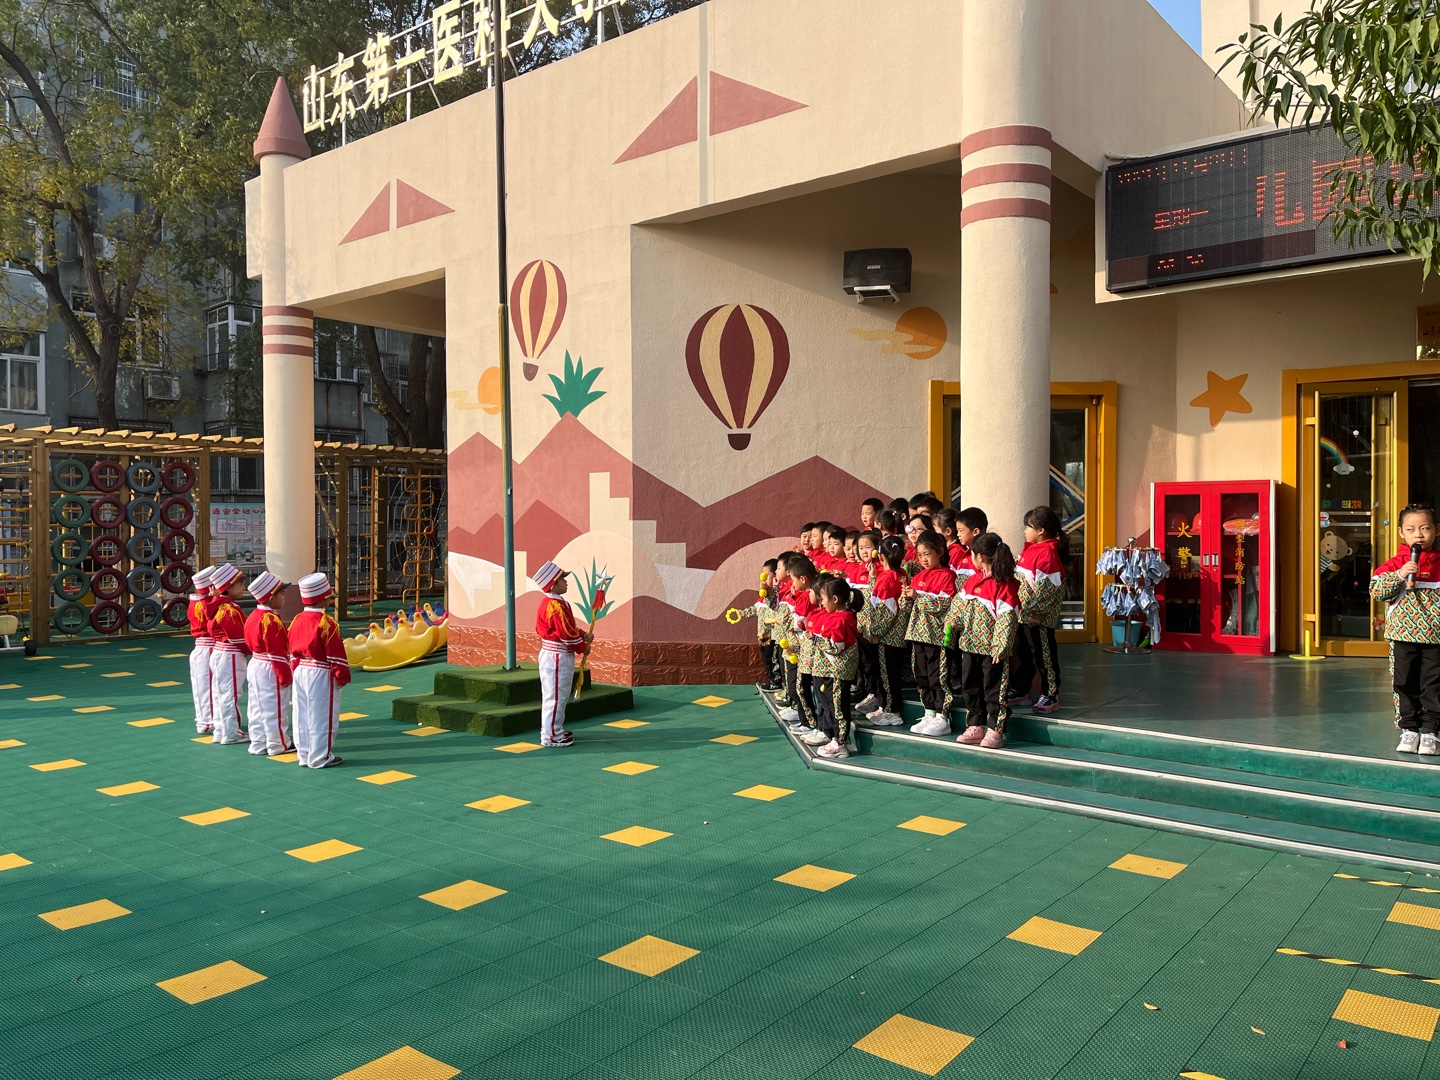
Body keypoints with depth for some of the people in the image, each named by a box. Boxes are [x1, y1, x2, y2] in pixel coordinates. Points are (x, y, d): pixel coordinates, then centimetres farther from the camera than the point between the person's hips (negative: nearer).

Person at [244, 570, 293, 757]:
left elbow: (249, 643, 17)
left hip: (255, 665, 10)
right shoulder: (272, 620, -21)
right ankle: (277, 744, 8)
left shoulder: (253, 616, 9)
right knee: (274, 708, 0)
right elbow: (277, 652, -23)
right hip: (270, 670, -10)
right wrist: (284, 674, -17)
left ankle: (258, 743, 21)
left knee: (257, 707, 14)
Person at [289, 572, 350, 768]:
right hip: (321, 677, -8)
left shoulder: (297, 620, 5)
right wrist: (342, 677, -7)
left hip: (300, 673, 8)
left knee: (302, 715, 13)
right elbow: (336, 656, -16)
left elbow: (293, 653, 13)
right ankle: (320, 757, 7)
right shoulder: (326, 623, -18)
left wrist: (295, 671, 22)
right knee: (321, 717, 0)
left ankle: (304, 754, 22)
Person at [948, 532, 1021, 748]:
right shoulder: (972, 580, 8)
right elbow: (958, 605, 18)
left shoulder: (1005, 585, -17)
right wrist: (950, 623, 7)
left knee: (994, 689, 1)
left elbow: (1007, 618, -20)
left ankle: (995, 731, 9)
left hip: (992, 649, -8)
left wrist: (1001, 646, -23)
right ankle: (975, 726, 25)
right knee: (971, 686, 14)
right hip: (970, 644, 8)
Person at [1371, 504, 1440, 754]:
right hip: (1403, 639, 0)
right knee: (1405, 686, 6)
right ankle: (1409, 730, 16)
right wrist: (1399, 575, -21)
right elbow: (1375, 590, -9)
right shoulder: (1395, 564, 1)